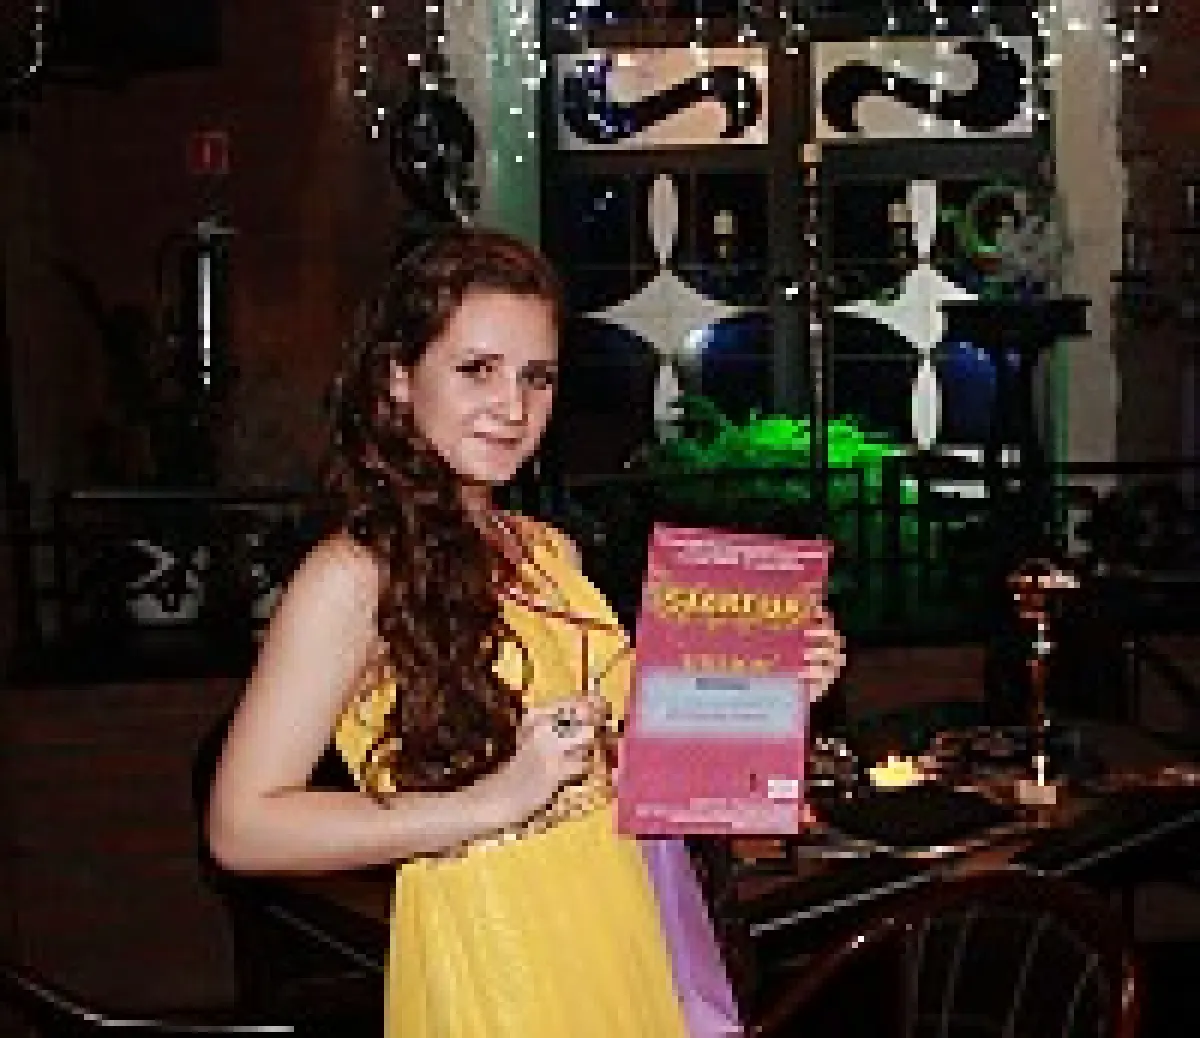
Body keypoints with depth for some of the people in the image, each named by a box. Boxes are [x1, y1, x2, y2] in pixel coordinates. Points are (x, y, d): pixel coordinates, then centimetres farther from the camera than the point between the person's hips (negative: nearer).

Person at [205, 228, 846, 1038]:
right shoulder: (355, 575, -15)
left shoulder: (547, 552, 6)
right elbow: (241, 828, -20)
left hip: (625, 941, 7)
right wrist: (493, 801, -24)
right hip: (485, 969, -6)